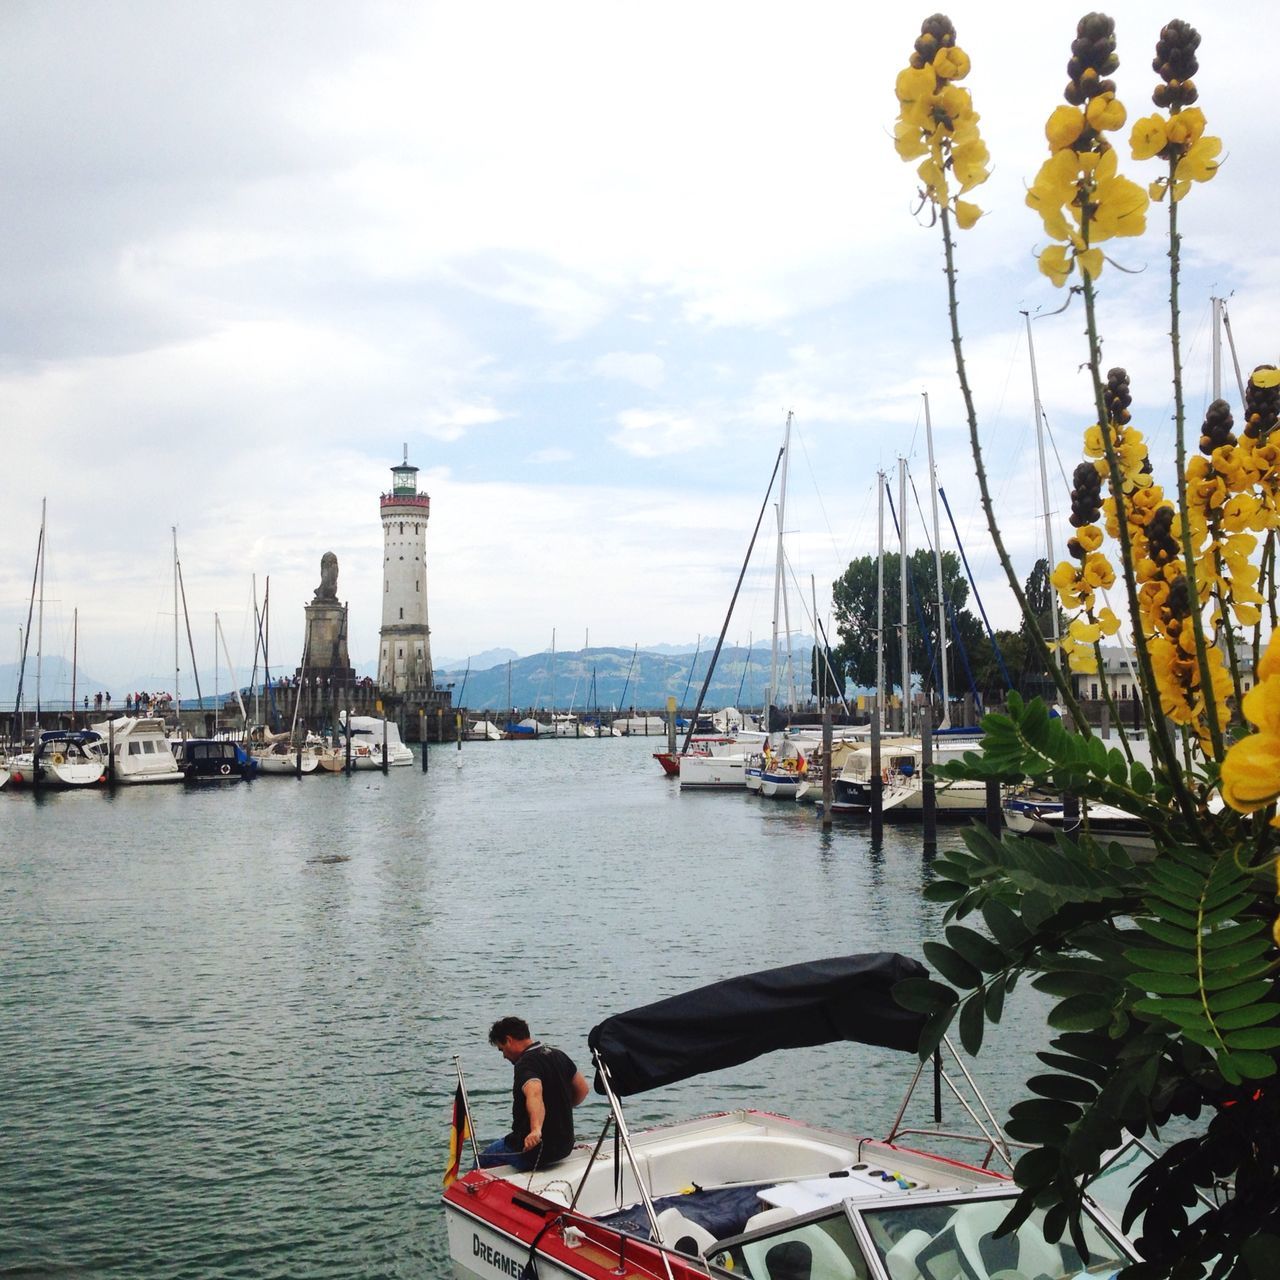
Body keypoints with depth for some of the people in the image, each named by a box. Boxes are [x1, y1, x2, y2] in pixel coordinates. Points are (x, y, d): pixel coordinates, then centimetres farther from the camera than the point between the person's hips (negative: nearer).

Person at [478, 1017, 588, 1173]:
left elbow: (535, 1093, -40)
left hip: (535, 1147, -9)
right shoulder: (559, 1055, 7)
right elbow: (582, 1090, 16)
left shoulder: (525, 1064, -20)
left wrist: (536, 1129, -54)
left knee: (483, 1159, 10)